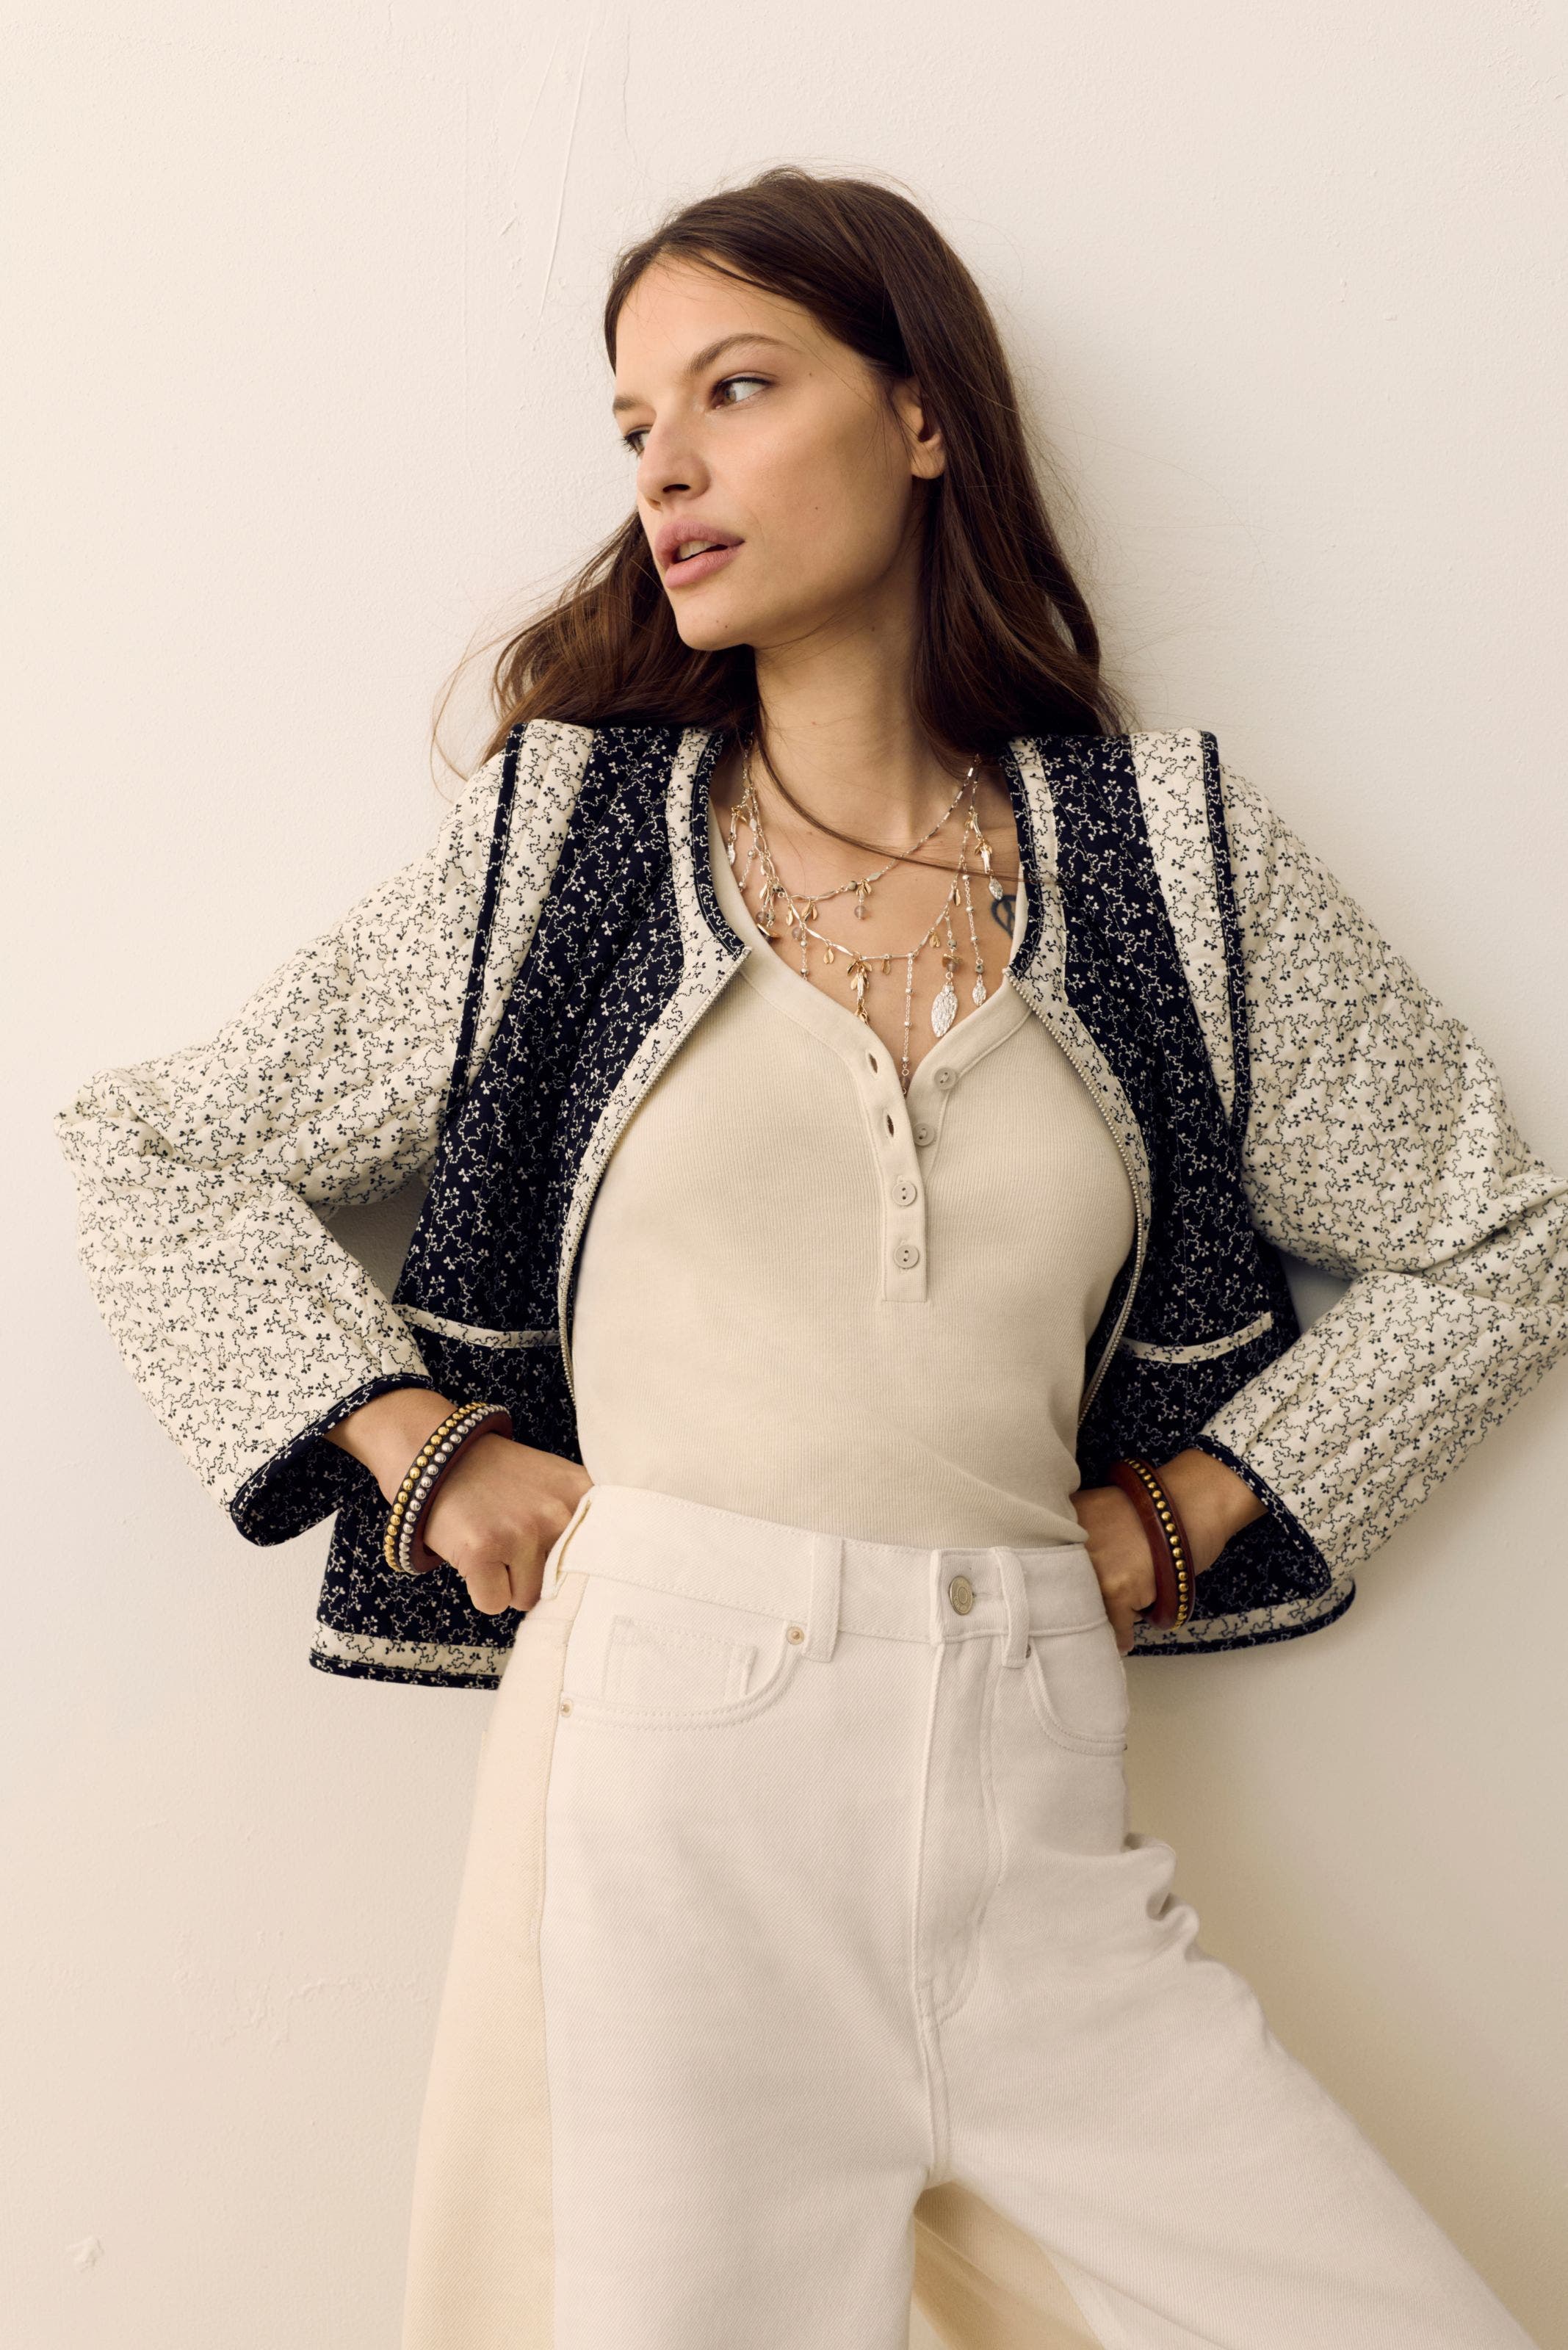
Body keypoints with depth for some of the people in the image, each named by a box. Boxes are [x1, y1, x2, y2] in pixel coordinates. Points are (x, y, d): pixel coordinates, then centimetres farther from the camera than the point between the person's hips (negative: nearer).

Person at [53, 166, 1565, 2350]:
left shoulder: (1166, 844, 7)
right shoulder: (572, 831, 5)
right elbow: (147, 1149, 12)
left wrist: (1170, 1517, 7)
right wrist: (416, 1446, 1)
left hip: (1038, 1817, 2)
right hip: (672, 1776, -1)